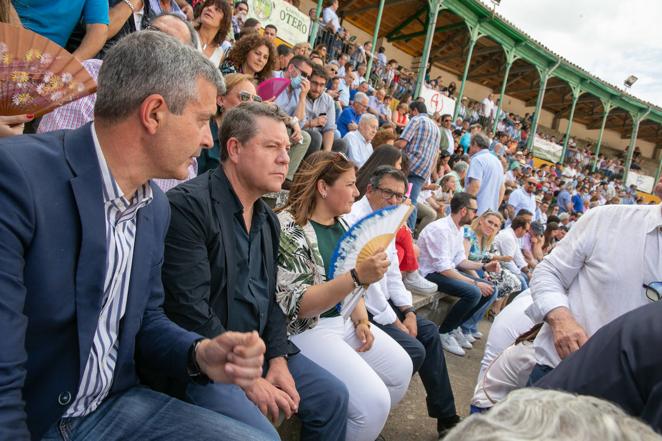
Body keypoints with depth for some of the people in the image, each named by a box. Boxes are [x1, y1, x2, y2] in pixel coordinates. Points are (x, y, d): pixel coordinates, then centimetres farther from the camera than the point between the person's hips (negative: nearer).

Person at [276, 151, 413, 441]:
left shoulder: (340, 224, 7)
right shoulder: (288, 228, -20)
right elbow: (296, 306, -26)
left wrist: (361, 321, 0)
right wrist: (357, 277, -35)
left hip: (345, 319, 9)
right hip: (307, 330, -9)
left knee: (401, 369, 7)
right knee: (374, 400, -18)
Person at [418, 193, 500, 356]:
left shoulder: (458, 229, 7)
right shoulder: (441, 229, -23)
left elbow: (460, 260, 14)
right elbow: (444, 268, -26)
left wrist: (484, 266, 1)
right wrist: (475, 283, -24)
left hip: (446, 270, 10)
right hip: (431, 274, -10)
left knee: (489, 289, 2)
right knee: (473, 292, -27)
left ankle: (454, 326, 11)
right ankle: (443, 332, -8)